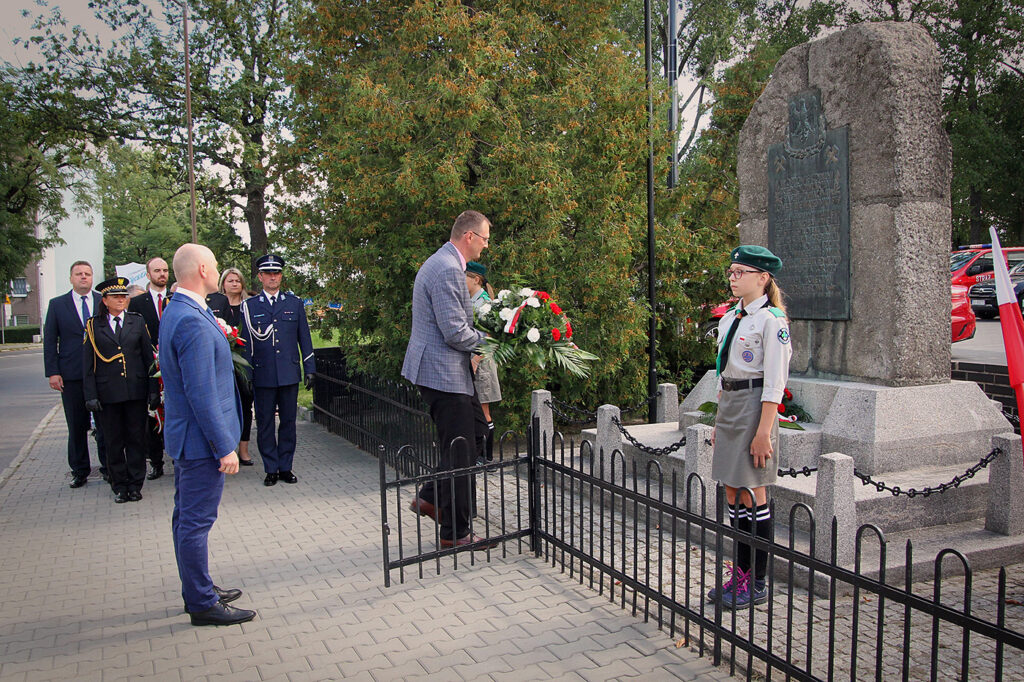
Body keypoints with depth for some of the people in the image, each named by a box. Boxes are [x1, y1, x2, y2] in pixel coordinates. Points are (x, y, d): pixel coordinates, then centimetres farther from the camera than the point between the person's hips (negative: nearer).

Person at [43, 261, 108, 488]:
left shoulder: (104, 302, 6)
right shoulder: (57, 305, 6)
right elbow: (49, 341, 5)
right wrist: (52, 372, -4)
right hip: (71, 375, 0)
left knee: (105, 423, 3)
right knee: (76, 426, 6)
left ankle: (108, 467, 14)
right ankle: (79, 471, 17)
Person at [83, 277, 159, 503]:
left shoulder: (137, 322, 7)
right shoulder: (94, 325, 4)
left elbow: (149, 357, 7)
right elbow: (88, 364, 3)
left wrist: (154, 390, 1)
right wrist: (91, 395, -4)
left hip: (136, 391, 1)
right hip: (107, 393, -1)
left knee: (136, 438, 4)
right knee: (114, 441, 6)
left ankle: (135, 485, 14)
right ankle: (119, 486, 17)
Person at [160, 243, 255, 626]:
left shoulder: (176, 311, 10)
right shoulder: (193, 322, -23)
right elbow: (201, 393, -25)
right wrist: (225, 447, -21)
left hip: (185, 437, 11)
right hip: (201, 440, -11)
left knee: (187, 518, 18)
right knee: (196, 522, -1)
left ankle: (197, 591, 33)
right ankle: (202, 604, 10)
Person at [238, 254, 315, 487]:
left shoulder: (295, 303, 9)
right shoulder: (249, 306, 5)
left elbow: (304, 337, 11)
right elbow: (245, 342, 6)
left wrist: (310, 368, 6)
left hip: (289, 373, 1)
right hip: (262, 375, -1)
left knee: (288, 421, 6)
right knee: (265, 423, 3)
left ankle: (286, 467, 16)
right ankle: (271, 469, 13)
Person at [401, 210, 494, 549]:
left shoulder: (441, 263, 15)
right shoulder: (448, 270, -20)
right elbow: (455, 332, -24)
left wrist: (470, 351, 15)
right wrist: (486, 341, -7)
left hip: (450, 369, 11)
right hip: (443, 372, -11)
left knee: (477, 430, 18)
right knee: (459, 451, -2)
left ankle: (430, 497, 23)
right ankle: (455, 532, 10)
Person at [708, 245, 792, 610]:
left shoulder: (771, 320, -11)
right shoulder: (730, 318, 14)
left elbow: (774, 382, -15)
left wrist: (764, 431, -18)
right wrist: (720, 421, 17)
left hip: (754, 406, -8)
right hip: (728, 403, 8)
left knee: (753, 495, -1)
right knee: (732, 494, 11)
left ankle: (757, 583, 10)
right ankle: (740, 575, 21)